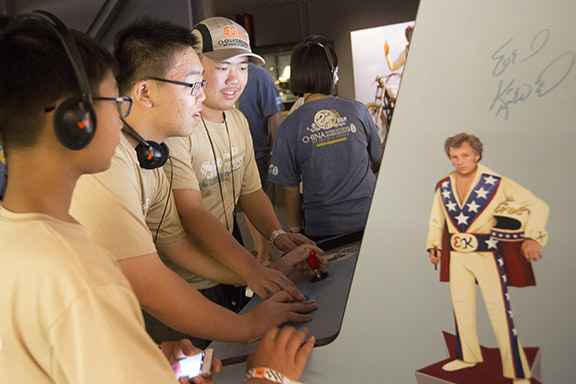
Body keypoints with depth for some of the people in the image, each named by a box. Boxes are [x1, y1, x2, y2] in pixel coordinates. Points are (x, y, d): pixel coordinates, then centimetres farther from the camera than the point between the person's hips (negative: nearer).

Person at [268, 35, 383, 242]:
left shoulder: (290, 127, -9)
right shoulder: (357, 110, -4)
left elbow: (291, 188, -3)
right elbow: (378, 161, 10)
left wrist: (296, 229, 11)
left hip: (323, 228, -1)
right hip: (368, 221, 2)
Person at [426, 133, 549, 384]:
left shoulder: (497, 184, -9)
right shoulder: (443, 187, 4)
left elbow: (538, 206, -8)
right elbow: (436, 221, 19)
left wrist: (532, 237, -19)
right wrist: (433, 246, 8)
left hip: (487, 254, -5)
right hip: (456, 255, 5)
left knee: (499, 310, -5)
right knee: (461, 307, 13)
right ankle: (467, 356, 33)